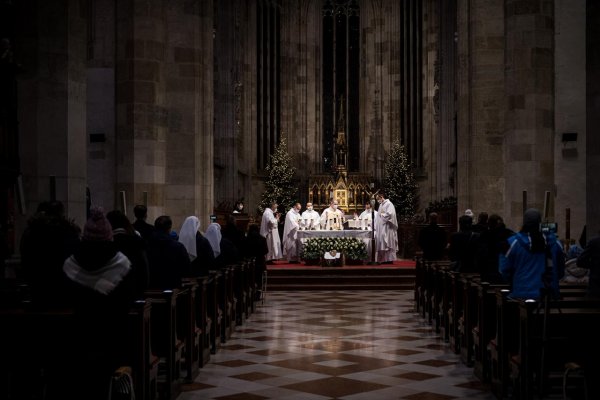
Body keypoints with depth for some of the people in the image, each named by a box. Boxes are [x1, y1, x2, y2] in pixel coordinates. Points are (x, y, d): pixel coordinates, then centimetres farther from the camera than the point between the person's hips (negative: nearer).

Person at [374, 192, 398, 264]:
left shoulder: (389, 204, -12)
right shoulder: (381, 205, 17)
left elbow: (389, 215, -23)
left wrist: (382, 215, -8)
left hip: (387, 229, -9)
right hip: (381, 229, 9)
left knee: (387, 244, -6)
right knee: (382, 244, 7)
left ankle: (389, 259, -3)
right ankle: (383, 259, 9)